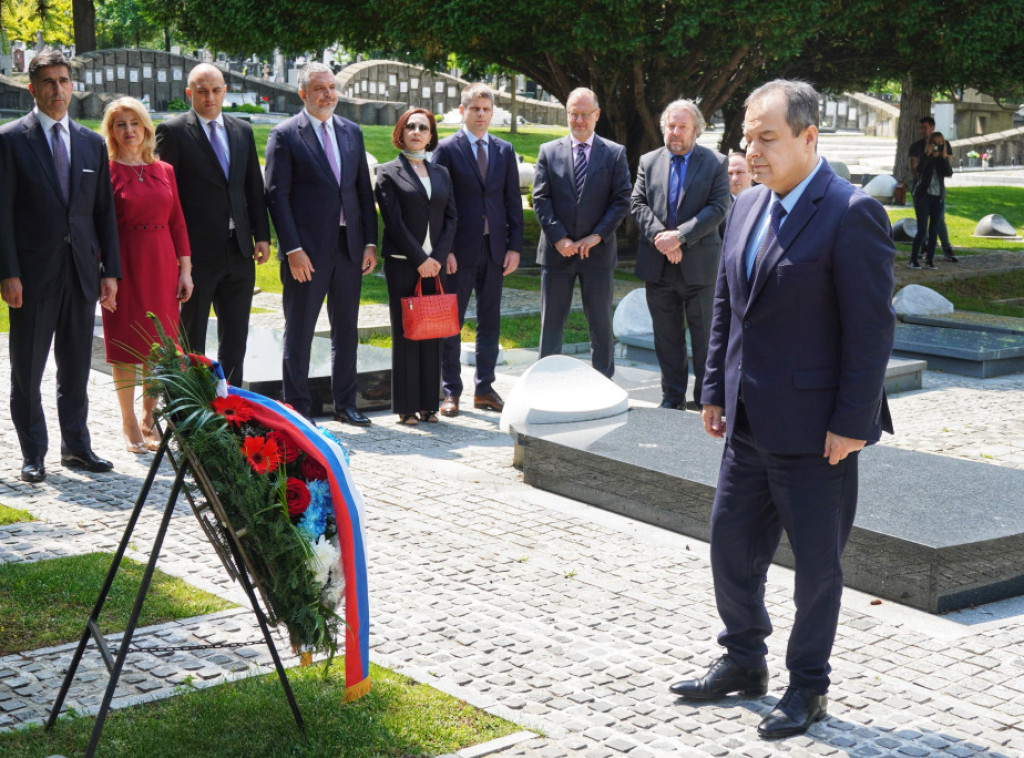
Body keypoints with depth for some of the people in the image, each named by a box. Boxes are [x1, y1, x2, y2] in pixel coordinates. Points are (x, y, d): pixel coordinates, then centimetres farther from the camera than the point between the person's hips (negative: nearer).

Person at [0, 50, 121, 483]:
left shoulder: (92, 143, 12)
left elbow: (105, 212, 12)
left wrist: (110, 271, 5)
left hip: (81, 273, 4)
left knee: (76, 368, 11)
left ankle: (76, 446, 22)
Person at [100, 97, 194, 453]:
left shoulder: (164, 171, 9)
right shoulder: (105, 171, -3)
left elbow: (177, 222, 10)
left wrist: (185, 269, 4)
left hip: (162, 264, 4)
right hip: (125, 265, -4)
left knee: (161, 344, 7)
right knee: (125, 344, 2)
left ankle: (149, 418, 21)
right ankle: (129, 424, 12)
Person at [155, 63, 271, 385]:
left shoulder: (242, 131, 12)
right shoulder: (172, 131, -5)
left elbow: (254, 188, 14)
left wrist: (262, 235, 6)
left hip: (239, 250, 5)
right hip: (196, 250, -5)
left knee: (235, 335, 12)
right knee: (191, 338, 5)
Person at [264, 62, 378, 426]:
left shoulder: (351, 132, 12)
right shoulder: (285, 135, -5)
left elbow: (364, 190, 13)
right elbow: (277, 195, -8)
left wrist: (370, 242, 5)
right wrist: (293, 249, -15)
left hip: (349, 247, 5)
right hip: (308, 250, -5)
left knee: (346, 329, 11)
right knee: (299, 332, 3)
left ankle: (345, 403, 22)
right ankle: (297, 408, 12)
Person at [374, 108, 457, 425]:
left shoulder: (441, 173, 15)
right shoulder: (389, 173, 1)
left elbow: (451, 218, 9)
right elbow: (394, 221, -7)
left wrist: (438, 257, -5)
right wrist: (420, 259, -12)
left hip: (435, 262, 4)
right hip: (402, 264, -4)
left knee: (433, 334, 4)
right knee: (405, 334, -2)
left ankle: (429, 404, 10)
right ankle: (406, 407, 4)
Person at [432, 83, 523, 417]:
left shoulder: (504, 150, 10)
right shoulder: (447, 149, -2)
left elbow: (513, 201, 10)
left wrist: (515, 246, 2)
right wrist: (443, 249, -12)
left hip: (495, 248, 4)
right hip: (460, 249, -4)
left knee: (490, 320, 8)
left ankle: (485, 388, 17)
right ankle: (451, 392, 9)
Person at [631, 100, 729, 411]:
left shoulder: (716, 163, 0)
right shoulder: (649, 162, 10)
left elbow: (718, 208, -9)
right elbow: (637, 204, 3)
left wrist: (679, 236, -19)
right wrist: (659, 236, -14)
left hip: (698, 265, -3)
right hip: (658, 265, 3)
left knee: (704, 338, 3)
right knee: (667, 337, 10)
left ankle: (705, 400, 13)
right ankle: (673, 397, 19)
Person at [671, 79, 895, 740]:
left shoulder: (852, 214, -15)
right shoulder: (748, 207, 9)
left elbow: (872, 328, -17)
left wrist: (851, 423, -17)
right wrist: (716, 391, 13)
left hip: (815, 430, -7)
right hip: (750, 425, 8)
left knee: (817, 562, 7)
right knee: (732, 545, 16)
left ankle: (809, 687, 23)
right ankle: (744, 664, 34)